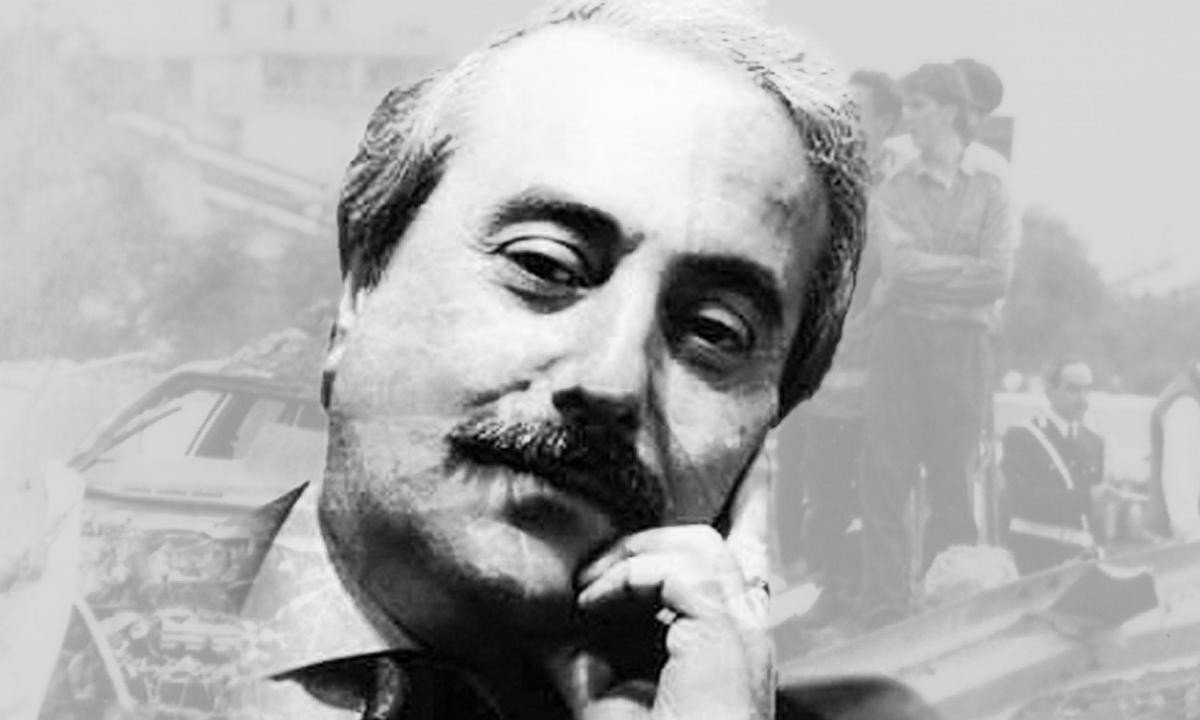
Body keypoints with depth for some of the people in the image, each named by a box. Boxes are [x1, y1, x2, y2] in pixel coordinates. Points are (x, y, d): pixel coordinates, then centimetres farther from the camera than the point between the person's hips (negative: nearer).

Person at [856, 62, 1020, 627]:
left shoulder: (991, 190, 7)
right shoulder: (892, 190, 12)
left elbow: (997, 279, -5)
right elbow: (900, 262, -4)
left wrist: (921, 275, -5)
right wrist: (964, 267, -4)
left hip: (963, 344, -1)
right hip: (898, 340, 1)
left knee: (952, 483, 0)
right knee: (885, 479, -5)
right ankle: (883, 616, -4)